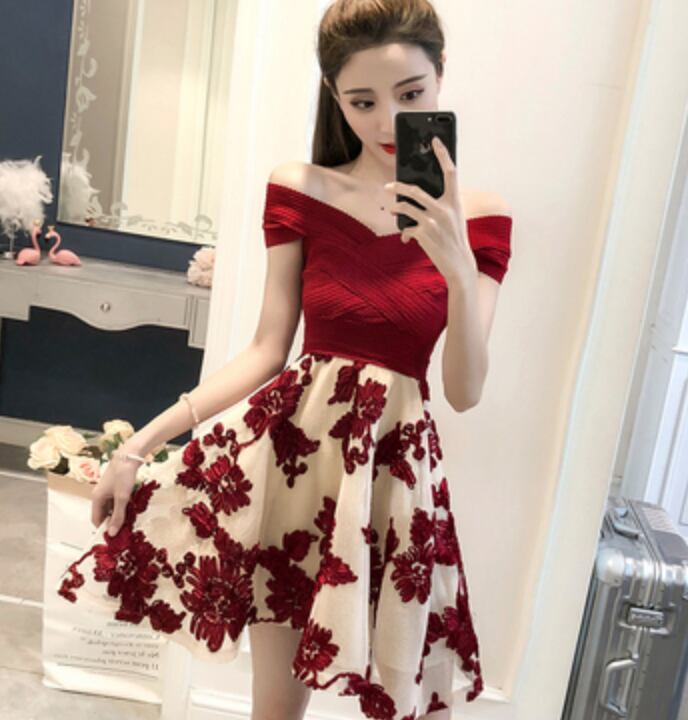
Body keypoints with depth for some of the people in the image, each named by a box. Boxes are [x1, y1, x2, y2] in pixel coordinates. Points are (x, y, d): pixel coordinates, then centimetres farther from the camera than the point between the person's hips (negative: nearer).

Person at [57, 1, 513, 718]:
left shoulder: (477, 217, -3)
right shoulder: (299, 189, -2)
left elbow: (464, 392, -8)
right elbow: (266, 350, -2)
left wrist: (460, 268, -25)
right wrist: (142, 442, -7)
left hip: (395, 460, 0)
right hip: (294, 444, 0)